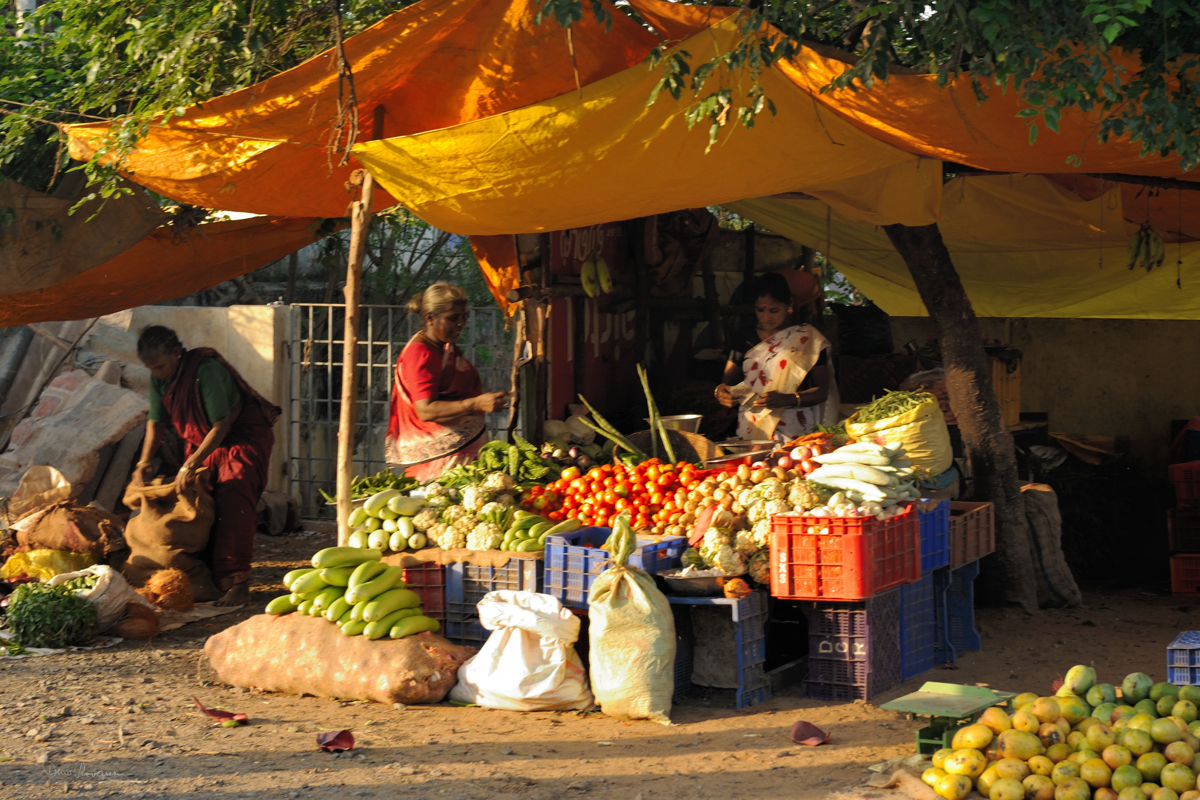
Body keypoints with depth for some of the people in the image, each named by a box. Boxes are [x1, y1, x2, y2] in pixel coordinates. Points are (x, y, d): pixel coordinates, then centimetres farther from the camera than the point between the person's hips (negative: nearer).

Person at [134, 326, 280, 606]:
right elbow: (156, 421, 7)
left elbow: (221, 426, -28)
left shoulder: (206, 370, -30)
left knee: (233, 503, -21)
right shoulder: (159, 378, -6)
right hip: (201, 441, 8)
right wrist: (145, 462, -4)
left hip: (244, 438, -8)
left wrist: (192, 464, -28)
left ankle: (237, 584, -24)